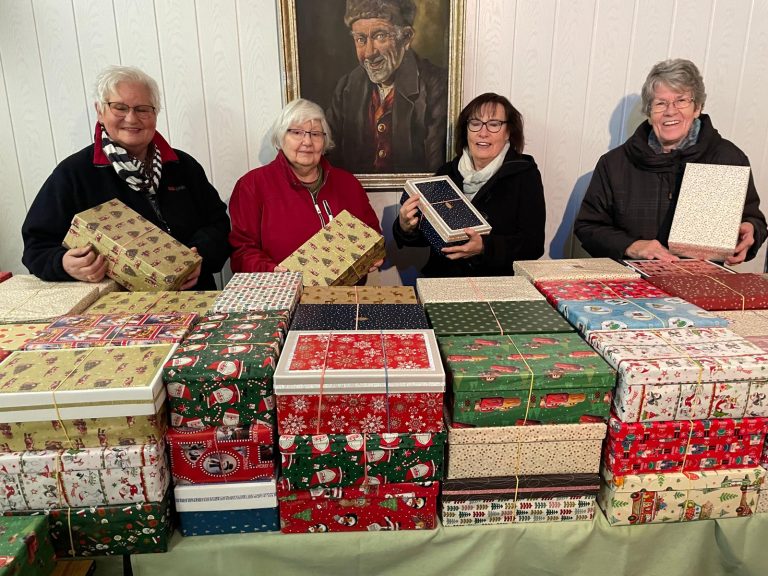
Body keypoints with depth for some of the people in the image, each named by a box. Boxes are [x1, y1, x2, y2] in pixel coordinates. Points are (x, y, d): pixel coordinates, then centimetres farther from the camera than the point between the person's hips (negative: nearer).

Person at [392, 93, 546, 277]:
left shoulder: (525, 174, 0)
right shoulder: (447, 172, 8)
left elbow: (534, 244, -7)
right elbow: (427, 235, 9)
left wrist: (485, 247, -23)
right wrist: (406, 228, -13)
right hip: (441, 279, 3)